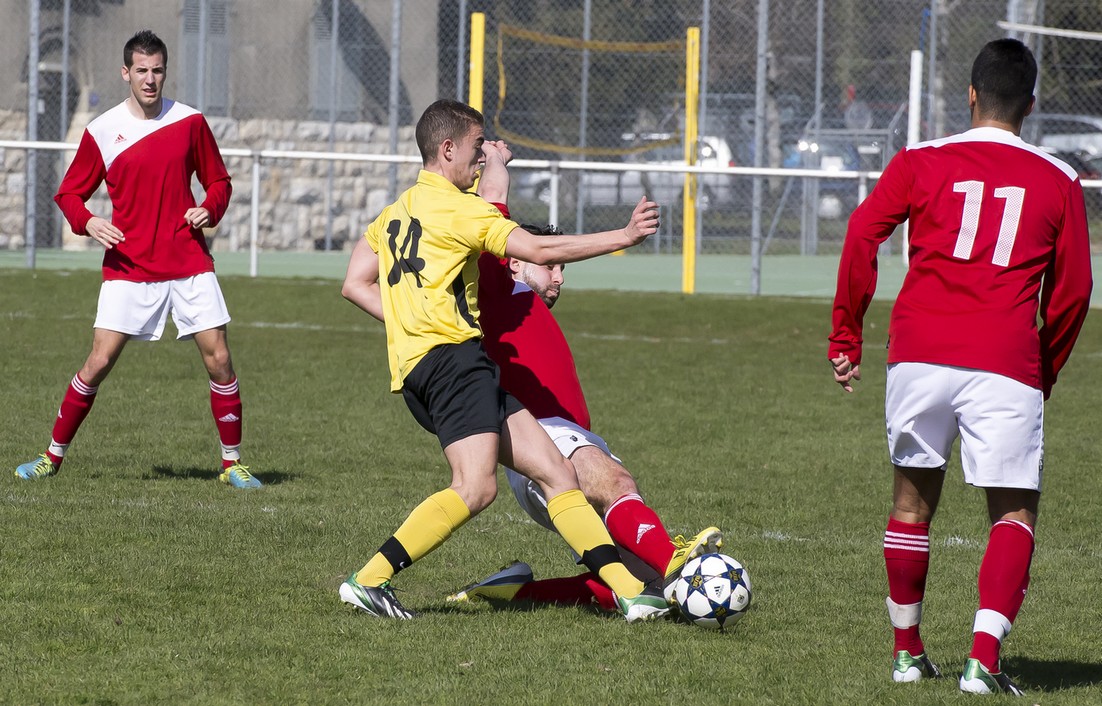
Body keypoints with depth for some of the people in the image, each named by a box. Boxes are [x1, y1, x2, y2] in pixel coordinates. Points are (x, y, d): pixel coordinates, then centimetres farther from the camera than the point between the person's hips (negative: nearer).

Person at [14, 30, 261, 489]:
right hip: (128, 266, -1)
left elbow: (218, 181, 14)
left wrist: (210, 210, -7)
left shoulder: (190, 122, 4)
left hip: (189, 263, 1)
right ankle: (54, 456, 6)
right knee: (99, 362, -8)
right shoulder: (102, 132, 0)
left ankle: (232, 463, 9)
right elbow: (69, 193, 8)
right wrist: (87, 222, -13)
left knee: (218, 360, -4)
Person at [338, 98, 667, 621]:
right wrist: (623, 237, -5)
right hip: (450, 354, -10)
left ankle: (629, 589, -4)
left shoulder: (397, 211, 23)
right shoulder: (455, 207, -4)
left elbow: (356, 285, 22)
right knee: (475, 488, -24)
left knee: (555, 470, 3)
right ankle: (368, 581, -22)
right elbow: (540, 250, -10)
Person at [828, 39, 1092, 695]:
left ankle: (908, 652, 25)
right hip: (1006, 365, -1)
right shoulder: (1058, 180, 9)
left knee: (913, 498, 18)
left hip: (920, 352, 2)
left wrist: (846, 338, 5)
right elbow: (1072, 290, 9)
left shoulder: (921, 162, 8)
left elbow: (862, 236, -1)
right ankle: (985, 658, -15)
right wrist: (1045, 373, 22)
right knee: (1015, 513, 3)